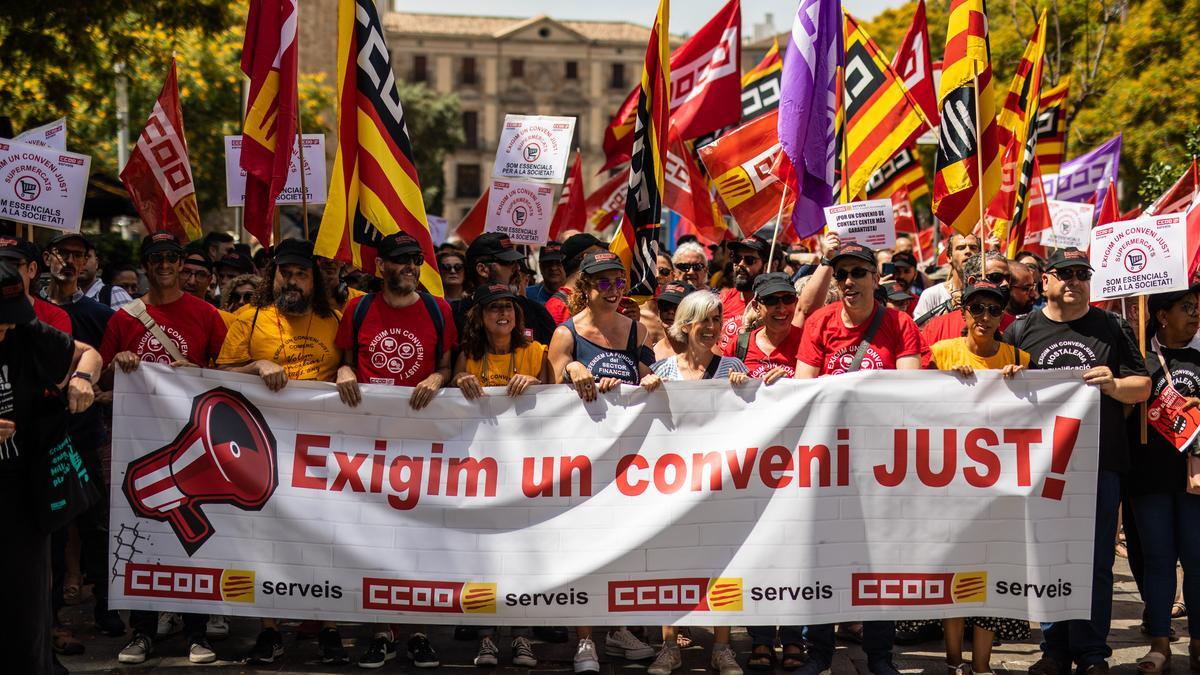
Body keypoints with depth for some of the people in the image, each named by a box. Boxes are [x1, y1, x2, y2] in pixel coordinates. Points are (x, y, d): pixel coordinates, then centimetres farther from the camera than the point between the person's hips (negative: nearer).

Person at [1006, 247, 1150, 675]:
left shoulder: (1112, 328, 9)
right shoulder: (1021, 331, 9)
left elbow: (1142, 387, 7)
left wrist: (1113, 385, -14)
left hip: (1099, 462, -1)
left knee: (1095, 561, 0)